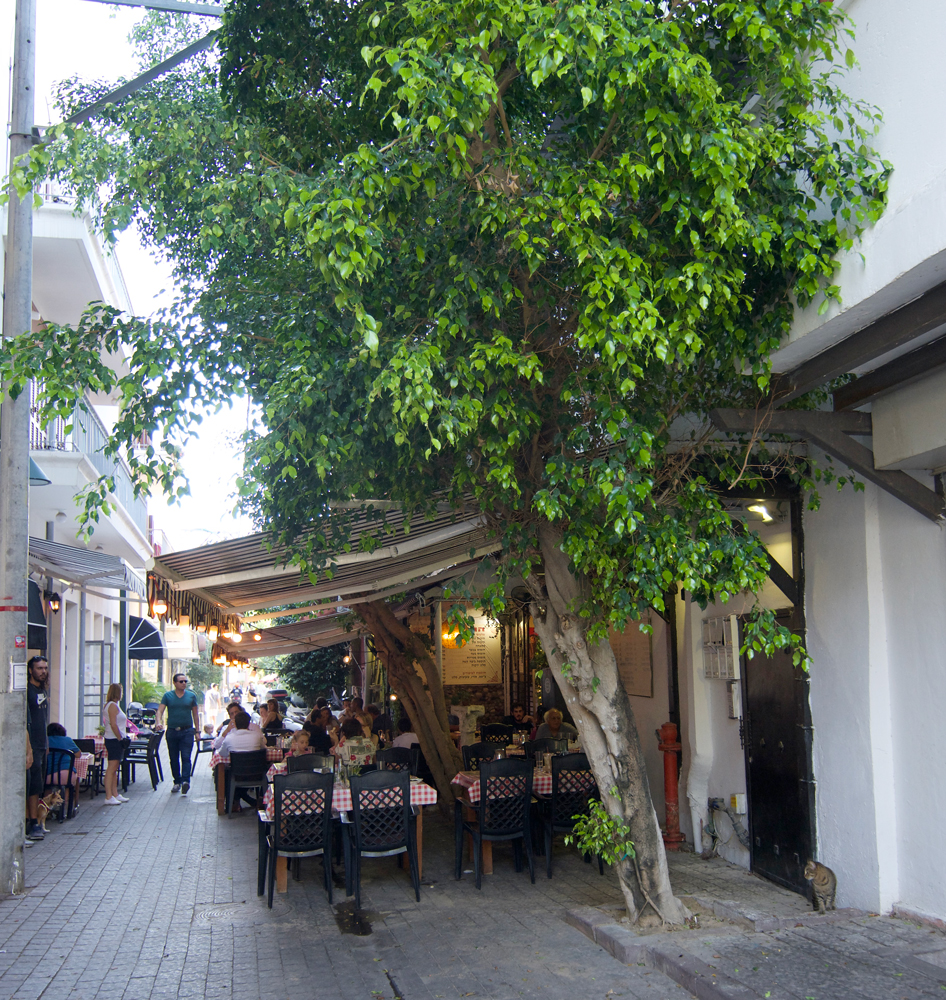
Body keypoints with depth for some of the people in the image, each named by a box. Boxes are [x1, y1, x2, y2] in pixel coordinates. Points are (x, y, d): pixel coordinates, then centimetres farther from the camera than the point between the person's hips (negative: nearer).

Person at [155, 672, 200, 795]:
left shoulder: (191, 696, 7)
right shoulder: (168, 696, 5)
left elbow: (195, 714, 11)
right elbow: (160, 711, -3)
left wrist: (197, 731, 7)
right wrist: (159, 722, -23)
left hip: (187, 731, -1)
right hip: (172, 731, 1)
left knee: (186, 757, -12)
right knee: (174, 759, 9)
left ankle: (185, 781, -20)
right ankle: (177, 782, 20)